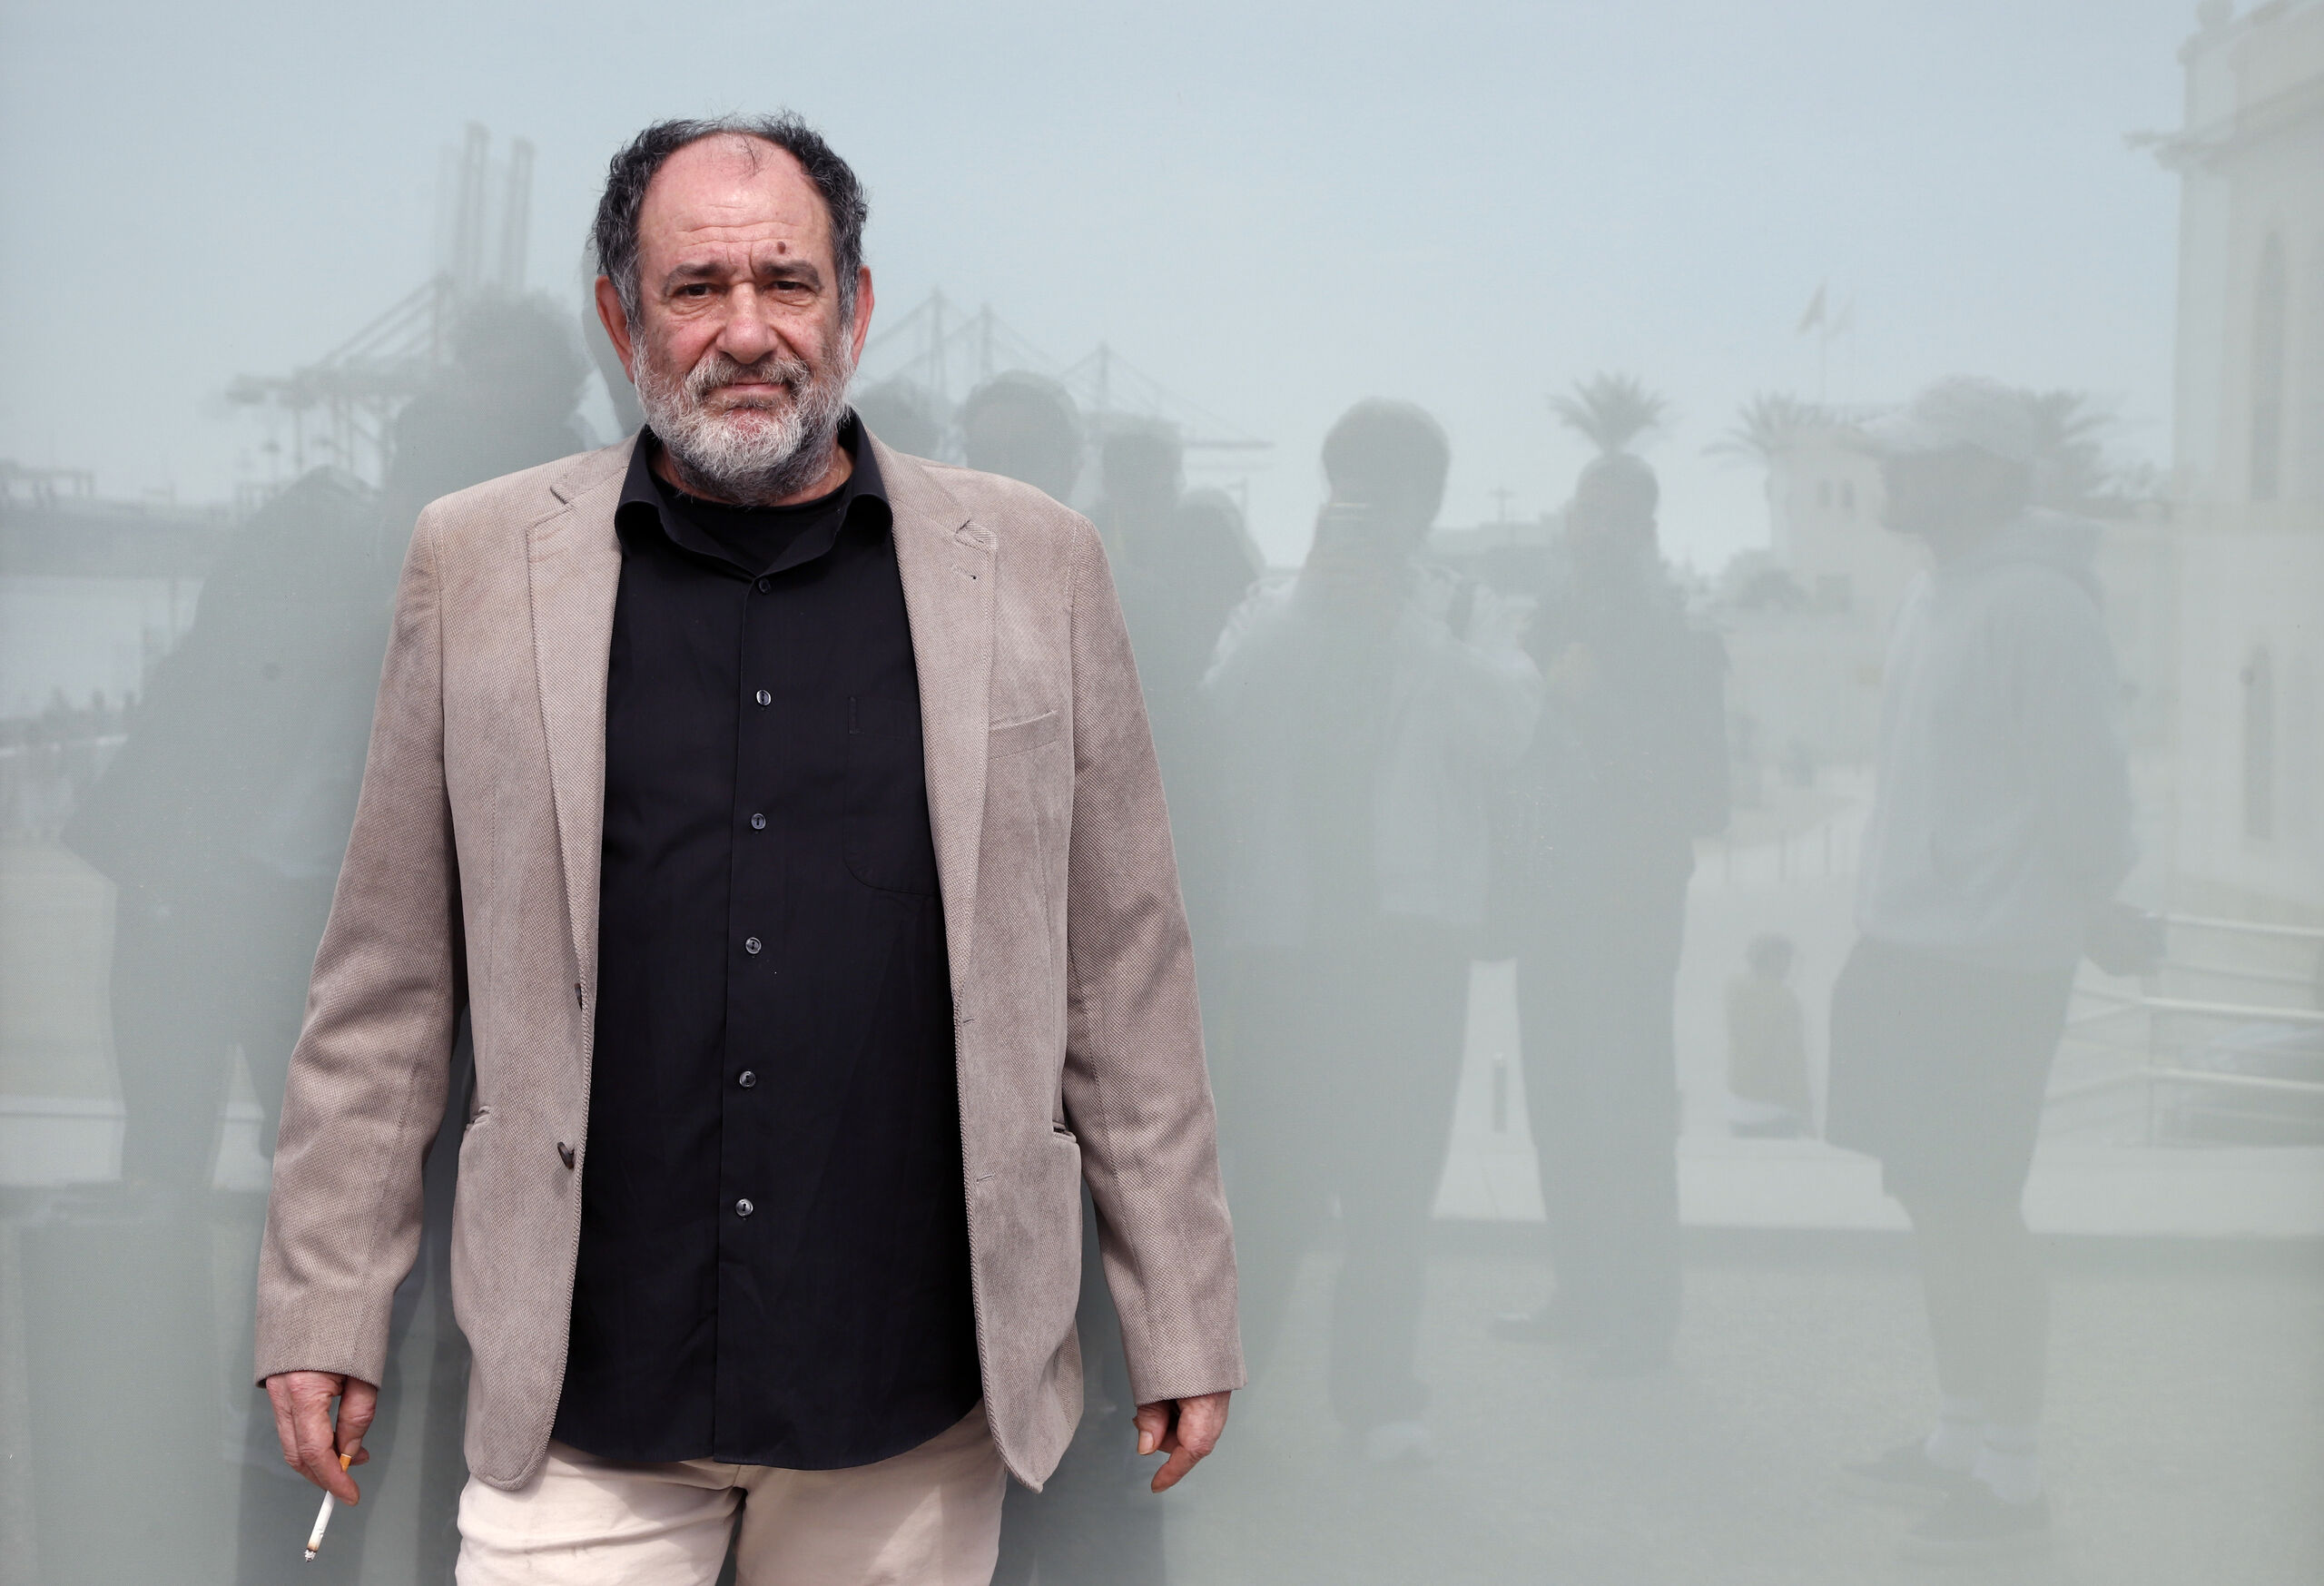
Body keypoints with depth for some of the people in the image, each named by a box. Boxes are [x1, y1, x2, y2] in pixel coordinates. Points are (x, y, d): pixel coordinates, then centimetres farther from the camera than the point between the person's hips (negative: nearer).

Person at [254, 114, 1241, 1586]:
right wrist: (325, 1307, 4)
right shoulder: (479, 564, 4)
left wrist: (1183, 1324, 4)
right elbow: (385, 987, 6)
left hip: (915, 1411, 0)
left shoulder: (1032, 564, 4)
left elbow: (1126, 978, 4)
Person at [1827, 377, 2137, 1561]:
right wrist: (1887, 928, 16)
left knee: (1974, 1210, -3)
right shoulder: (1937, 589, 11)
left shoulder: (2033, 606, -18)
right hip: (1909, 948, 9)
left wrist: (2071, 916, -7)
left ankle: (2010, 1475, 9)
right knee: (1932, 1199, 16)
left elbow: (2085, 787, -18)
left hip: (1987, 961, -9)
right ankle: (1962, 1438, 29)